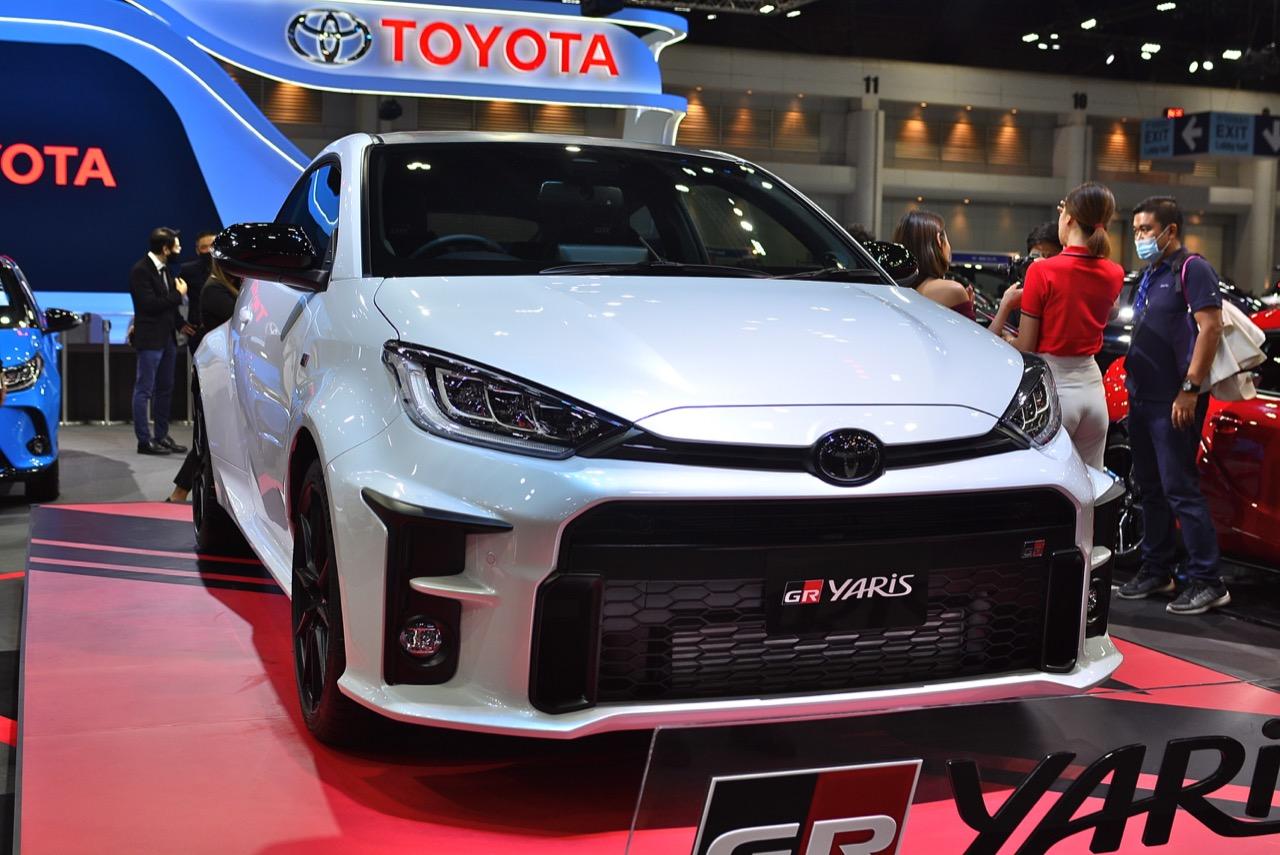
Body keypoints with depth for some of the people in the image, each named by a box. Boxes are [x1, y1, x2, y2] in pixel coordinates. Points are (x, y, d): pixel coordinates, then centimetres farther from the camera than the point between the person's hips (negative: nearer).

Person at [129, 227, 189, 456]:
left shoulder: (164, 269, 13)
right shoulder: (141, 270, -13)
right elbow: (150, 304, -21)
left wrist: (181, 323, 6)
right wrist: (179, 295, -13)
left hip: (167, 338, 9)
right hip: (150, 339, -9)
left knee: (165, 389, 13)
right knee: (144, 390, -3)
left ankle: (162, 436, 21)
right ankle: (144, 441, 0)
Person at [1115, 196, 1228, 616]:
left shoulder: (1192, 269, -9)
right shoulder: (1150, 275, 18)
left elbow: (1210, 327, -18)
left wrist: (1190, 389, -22)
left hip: (1174, 402, -9)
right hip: (1143, 398, 9)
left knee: (1180, 488, -9)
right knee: (1150, 486, 13)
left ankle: (1207, 581, -5)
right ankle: (1156, 570, 22)